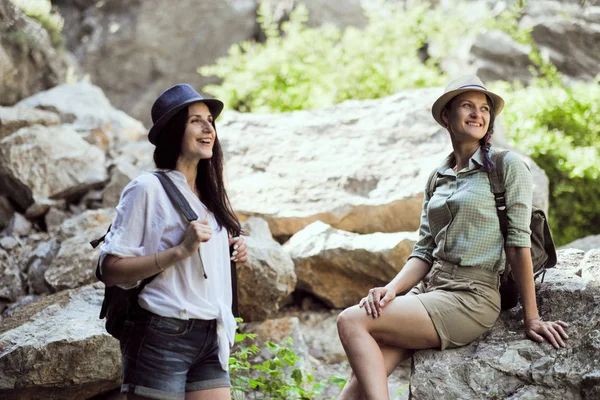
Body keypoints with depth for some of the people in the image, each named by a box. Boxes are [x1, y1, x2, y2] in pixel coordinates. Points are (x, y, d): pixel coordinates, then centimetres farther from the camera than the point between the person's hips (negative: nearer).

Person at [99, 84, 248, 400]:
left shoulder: (209, 194, 13)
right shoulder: (148, 189, -9)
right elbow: (111, 270, -15)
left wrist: (231, 256, 5)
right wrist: (181, 250, -22)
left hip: (210, 338, 7)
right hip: (162, 337, -6)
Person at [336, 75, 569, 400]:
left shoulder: (507, 166, -2)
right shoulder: (438, 178, 16)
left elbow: (518, 243, -7)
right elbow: (423, 251, 12)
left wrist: (531, 318, -7)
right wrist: (391, 289, -7)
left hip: (471, 297, -5)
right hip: (430, 287, 5)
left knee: (351, 322, -21)